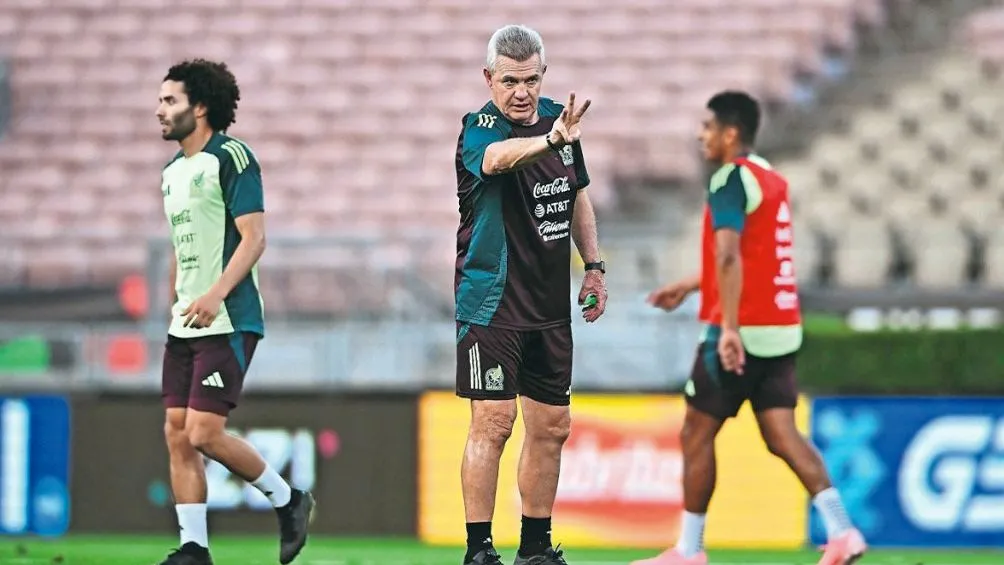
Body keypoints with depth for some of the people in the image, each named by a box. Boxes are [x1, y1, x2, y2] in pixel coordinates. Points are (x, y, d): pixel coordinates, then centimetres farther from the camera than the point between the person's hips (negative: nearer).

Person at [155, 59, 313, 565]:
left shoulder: (231, 158, -10)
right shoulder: (174, 172, 16)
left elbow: (253, 237, -16)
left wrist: (216, 294, -26)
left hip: (228, 322, -8)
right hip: (185, 325, 9)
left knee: (204, 433, -13)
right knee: (177, 433, 1)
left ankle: (288, 500, 7)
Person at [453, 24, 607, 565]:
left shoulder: (558, 118, 6)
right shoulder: (479, 128, -15)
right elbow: (497, 157, -41)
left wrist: (593, 265, 15)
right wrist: (550, 139, -59)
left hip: (551, 305, 7)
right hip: (491, 302, -7)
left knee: (551, 427, 10)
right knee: (492, 423, -12)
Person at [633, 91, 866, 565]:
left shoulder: (730, 180, -11)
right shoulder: (772, 180, 17)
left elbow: (729, 256, -24)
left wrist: (729, 328, -29)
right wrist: (688, 286, 36)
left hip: (742, 333, -8)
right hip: (783, 331, 8)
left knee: (697, 435, 4)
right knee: (782, 435, 1)